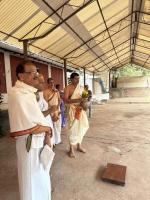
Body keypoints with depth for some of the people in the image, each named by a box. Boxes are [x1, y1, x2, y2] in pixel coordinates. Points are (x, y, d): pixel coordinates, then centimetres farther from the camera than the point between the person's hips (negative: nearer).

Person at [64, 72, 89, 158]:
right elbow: (65, 100, -16)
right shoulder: (68, 88, -7)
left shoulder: (81, 88, 11)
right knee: (73, 129, -2)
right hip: (73, 110, -6)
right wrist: (77, 100, -25)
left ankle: (79, 145, 29)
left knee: (82, 127, 10)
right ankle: (71, 149, 13)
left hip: (81, 110, 6)